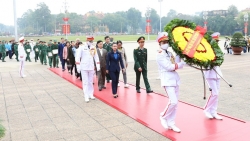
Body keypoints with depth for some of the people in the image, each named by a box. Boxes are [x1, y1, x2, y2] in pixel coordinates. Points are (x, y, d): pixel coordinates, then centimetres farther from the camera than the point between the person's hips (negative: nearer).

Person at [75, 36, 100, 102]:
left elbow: (96, 57, 11)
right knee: (85, 82, -2)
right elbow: (78, 57, -6)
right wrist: (78, 66, -10)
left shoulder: (93, 48, 6)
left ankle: (91, 94, 21)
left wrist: (98, 66, 8)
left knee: (90, 82, 10)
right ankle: (86, 96, 0)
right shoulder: (82, 47, -6)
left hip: (91, 67, 4)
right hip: (84, 67, -4)